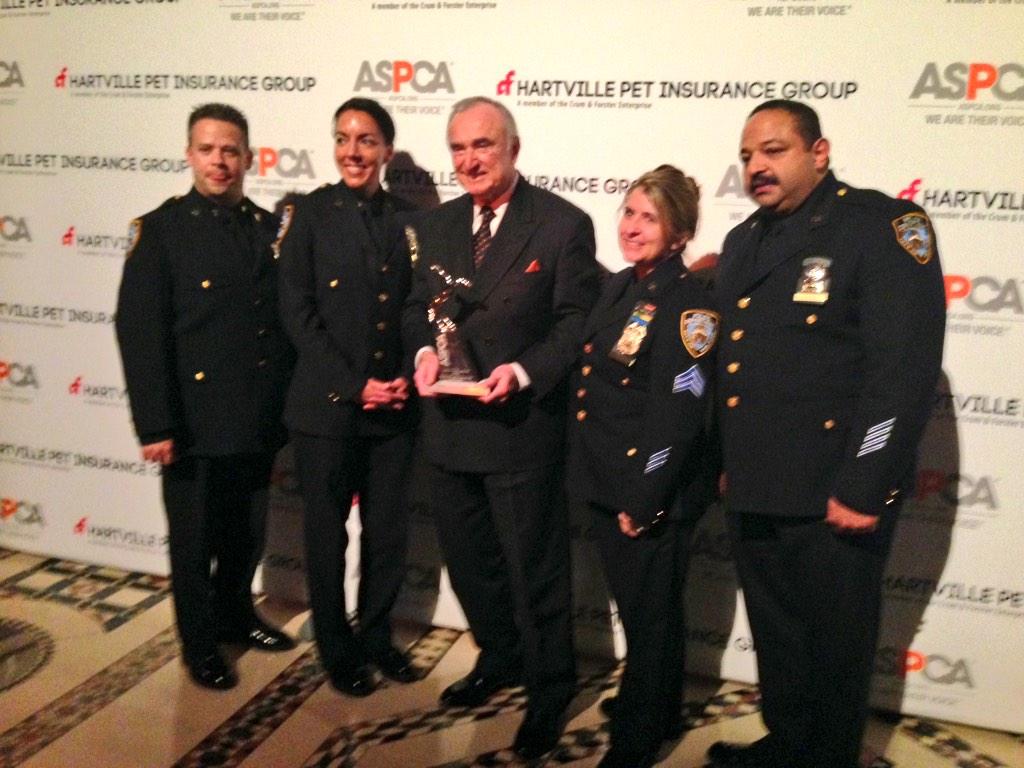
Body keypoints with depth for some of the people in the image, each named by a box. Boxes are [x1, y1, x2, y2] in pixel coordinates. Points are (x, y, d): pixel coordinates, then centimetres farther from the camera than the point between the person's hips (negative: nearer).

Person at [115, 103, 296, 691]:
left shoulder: (272, 229, 7)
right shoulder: (161, 229, -5)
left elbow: (286, 318, 8)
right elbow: (140, 332, -10)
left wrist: (290, 403, 5)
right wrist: (155, 426, -16)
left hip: (258, 419, 4)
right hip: (195, 419, -4)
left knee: (247, 533, 19)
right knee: (195, 539, 11)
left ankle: (235, 614, 42)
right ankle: (200, 641, 31)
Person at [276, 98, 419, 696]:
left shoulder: (408, 219, 7)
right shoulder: (310, 213, -2)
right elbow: (298, 313, -7)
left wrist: (406, 378, -8)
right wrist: (355, 386, -12)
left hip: (394, 403, 3)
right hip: (327, 403, -2)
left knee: (388, 529, 11)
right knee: (327, 531, 9)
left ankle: (376, 635, 32)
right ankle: (337, 648, 28)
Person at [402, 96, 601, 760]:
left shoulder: (564, 224, -9)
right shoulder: (440, 224, 10)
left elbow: (577, 322, -10)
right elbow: (418, 305, 14)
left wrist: (523, 371, -24)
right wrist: (424, 350, -8)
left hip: (523, 427, -6)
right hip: (450, 425, 6)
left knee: (534, 566, 7)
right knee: (468, 558, 20)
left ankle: (549, 690, 29)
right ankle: (499, 657, 44)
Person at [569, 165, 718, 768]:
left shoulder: (690, 303, -17)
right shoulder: (619, 288, 8)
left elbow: (680, 415, -21)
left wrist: (643, 500, -19)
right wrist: (602, 480, 13)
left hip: (653, 493, -8)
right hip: (604, 480, 8)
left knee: (651, 611, 11)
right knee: (631, 602, 23)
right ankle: (648, 700, 45)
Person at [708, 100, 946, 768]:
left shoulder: (883, 225, -11)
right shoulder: (742, 242, 13)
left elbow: (905, 367, -18)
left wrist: (861, 488, -20)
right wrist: (726, 463, 14)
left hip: (832, 497, -7)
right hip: (752, 491, 7)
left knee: (834, 646, 12)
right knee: (775, 638, 21)